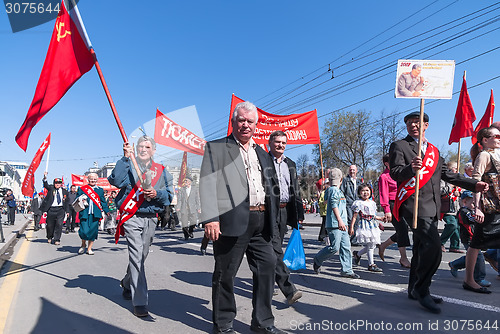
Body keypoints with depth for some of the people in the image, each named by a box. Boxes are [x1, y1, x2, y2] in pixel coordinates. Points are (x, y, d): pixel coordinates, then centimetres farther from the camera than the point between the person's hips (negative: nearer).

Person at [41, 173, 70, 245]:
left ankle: (57, 240, 0)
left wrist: (67, 211, 9)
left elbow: (67, 202, 13)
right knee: (50, 225, 9)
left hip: (61, 210, 1)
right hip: (51, 209, 0)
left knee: (59, 224, -7)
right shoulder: (51, 188, 6)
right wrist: (45, 177, -33)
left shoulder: (64, 191, 10)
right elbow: (46, 185, -16)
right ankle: (49, 237, 34)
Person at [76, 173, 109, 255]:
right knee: (84, 231, -8)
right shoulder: (82, 189, 11)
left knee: (93, 231, -1)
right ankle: (83, 245, 21)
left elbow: (103, 202, 14)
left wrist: (107, 212, 8)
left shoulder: (100, 190, 14)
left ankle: (89, 249, 14)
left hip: (95, 214, 1)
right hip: (85, 213, -1)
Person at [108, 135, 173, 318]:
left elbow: (168, 195, 8)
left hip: (150, 219, 4)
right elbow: (116, 181, -15)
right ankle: (140, 302, -6)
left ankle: (127, 284, 42)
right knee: (136, 256, -11)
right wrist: (125, 157, -17)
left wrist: (157, 193, -12)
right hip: (132, 218, -3)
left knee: (141, 256, 13)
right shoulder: (129, 166, 5)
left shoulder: (161, 171, 12)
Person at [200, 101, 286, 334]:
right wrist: (210, 218, -18)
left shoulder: (262, 154, 21)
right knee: (225, 274, 5)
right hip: (232, 220, -5)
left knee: (267, 267, 8)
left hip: (261, 221, 6)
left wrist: (272, 217, 12)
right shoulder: (216, 148, 3)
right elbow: (207, 183, -8)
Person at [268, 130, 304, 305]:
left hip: (284, 211, 6)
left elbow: (295, 190, 20)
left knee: (275, 250, 14)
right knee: (275, 250, -11)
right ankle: (289, 289, -11)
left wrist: (299, 213, 14)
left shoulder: (290, 164, 17)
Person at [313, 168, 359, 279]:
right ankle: (317, 260, 12)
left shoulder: (337, 190, 20)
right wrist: (339, 220, -26)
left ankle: (347, 270, 10)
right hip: (334, 224, -10)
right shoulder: (333, 190, -10)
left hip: (341, 224, 10)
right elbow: (334, 205, -20)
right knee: (334, 248, -8)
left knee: (346, 247, 6)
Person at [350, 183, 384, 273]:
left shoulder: (372, 203, 14)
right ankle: (371, 265, 3)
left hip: (372, 226, 7)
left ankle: (357, 254, 27)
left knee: (372, 245, 6)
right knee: (370, 245, -7)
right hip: (364, 226, -7)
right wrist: (351, 227, -10)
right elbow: (355, 216, -7)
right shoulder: (358, 203, -7)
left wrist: (380, 218, 15)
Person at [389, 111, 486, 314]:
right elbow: (395, 173, -13)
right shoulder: (399, 146, 0)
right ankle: (421, 290, -2)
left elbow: (447, 174, 24)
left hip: (432, 208, 7)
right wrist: (411, 168, -34)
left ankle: (414, 290, 26)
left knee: (423, 249, 13)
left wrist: (474, 185, 14)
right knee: (433, 246, -18)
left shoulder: (434, 150, 21)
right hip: (413, 205, -7)